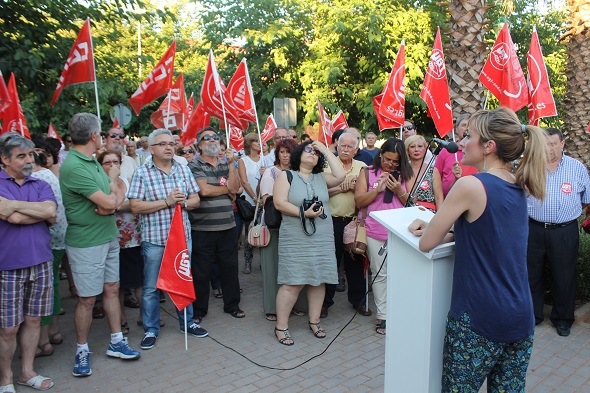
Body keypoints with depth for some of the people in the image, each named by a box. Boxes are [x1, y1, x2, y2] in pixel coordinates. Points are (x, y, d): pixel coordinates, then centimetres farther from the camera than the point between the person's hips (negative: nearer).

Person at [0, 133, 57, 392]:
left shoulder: (41, 185, 8)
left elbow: (51, 213, -10)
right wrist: (39, 210, -6)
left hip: (40, 263, 4)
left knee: (33, 320, 14)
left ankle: (27, 371, 29)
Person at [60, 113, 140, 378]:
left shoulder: (93, 162, 9)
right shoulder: (73, 167, -21)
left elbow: (118, 196, 9)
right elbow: (109, 202, -23)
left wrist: (113, 201, -15)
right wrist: (113, 179, -2)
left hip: (109, 237, 8)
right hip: (86, 243, -8)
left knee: (112, 289, 13)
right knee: (88, 299, 3)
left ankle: (116, 342, 26)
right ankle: (82, 351, 21)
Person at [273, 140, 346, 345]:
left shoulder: (321, 177, 13)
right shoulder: (286, 176, 2)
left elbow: (340, 176, -5)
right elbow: (279, 203, -8)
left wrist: (326, 150, 1)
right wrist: (304, 213, -18)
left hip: (322, 238, 5)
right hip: (295, 239, -4)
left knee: (319, 280, 8)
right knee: (292, 282, -6)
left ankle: (314, 321, 24)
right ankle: (281, 326, 7)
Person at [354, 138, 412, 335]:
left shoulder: (405, 174, 9)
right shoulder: (368, 172, 5)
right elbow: (359, 202, -1)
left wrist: (399, 191, -10)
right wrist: (378, 189, -14)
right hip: (375, 232, -1)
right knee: (380, 274, 5)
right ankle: (383, 316, 14)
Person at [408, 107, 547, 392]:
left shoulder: (471, 185, -18)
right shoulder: (518, 188, 6)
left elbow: (426, 243, -13)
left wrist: (430, 230, 7)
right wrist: (439, 228, 8)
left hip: (478, 319, -7)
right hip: (521, 318, 7)